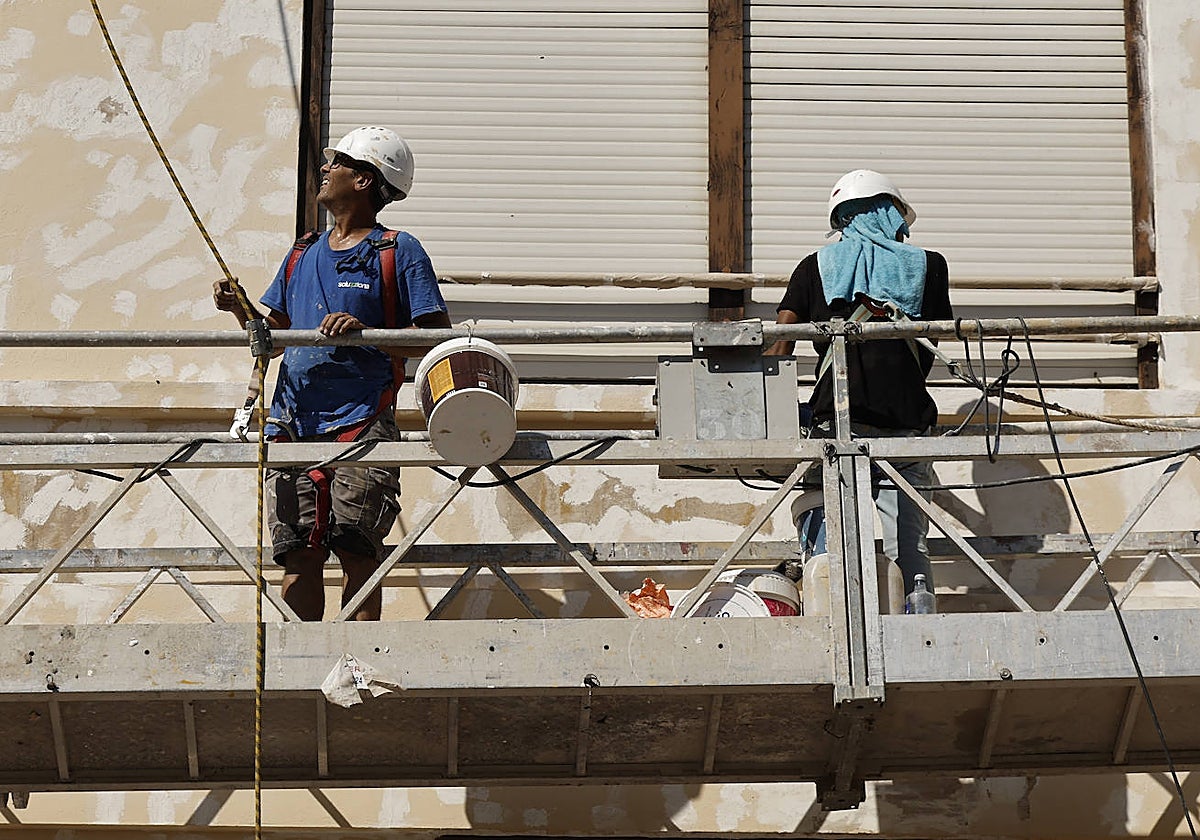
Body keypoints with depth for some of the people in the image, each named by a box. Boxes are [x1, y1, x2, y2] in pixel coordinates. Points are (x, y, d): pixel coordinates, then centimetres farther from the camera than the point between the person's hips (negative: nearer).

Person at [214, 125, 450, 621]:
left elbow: (438, 335, -6)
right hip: (294, 421, 5)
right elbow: (274, 333, 24)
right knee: (297, 552, 0)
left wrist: (366, 332, -18)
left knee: (356, 549, -10)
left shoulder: (399, 252, 3)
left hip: (362, 420, -5)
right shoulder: (303, 254, 22)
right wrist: (239, 307, 4)